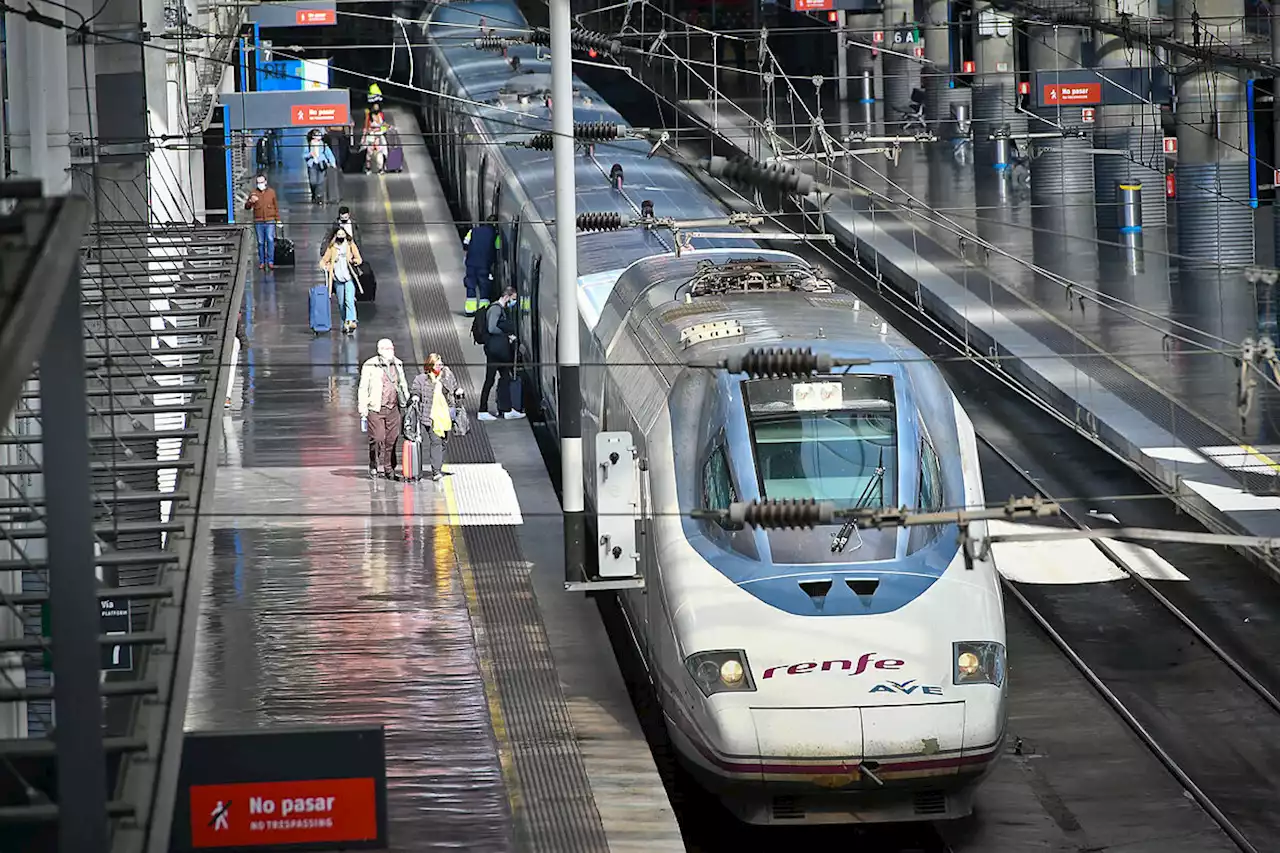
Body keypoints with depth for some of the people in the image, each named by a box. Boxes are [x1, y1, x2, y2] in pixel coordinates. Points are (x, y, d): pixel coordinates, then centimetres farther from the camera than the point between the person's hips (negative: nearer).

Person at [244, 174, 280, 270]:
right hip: (258, 222, 1)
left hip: (270, 221, -1)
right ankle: (262, 262, 9)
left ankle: (270, 262, -10)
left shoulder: (271, 192, 7)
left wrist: (278, 219, 6)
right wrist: (250, 201, -19)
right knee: (261, 242, 3)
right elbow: (247, 207, 3)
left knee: (270, 240, -12)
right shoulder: (253, 193, 5)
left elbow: (276, 207, 11)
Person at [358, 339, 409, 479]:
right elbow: (363, 389, -3)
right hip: (376, 409, -5)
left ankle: (389, 468, 12)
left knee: (392, 439, 4)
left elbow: (403, 385, 26)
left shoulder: (398, 365, 13)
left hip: (393, 408, 5)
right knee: (377, 438, -8)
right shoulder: (370, 366, -5)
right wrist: (363, 410, -7)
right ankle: (375, 466, 5)